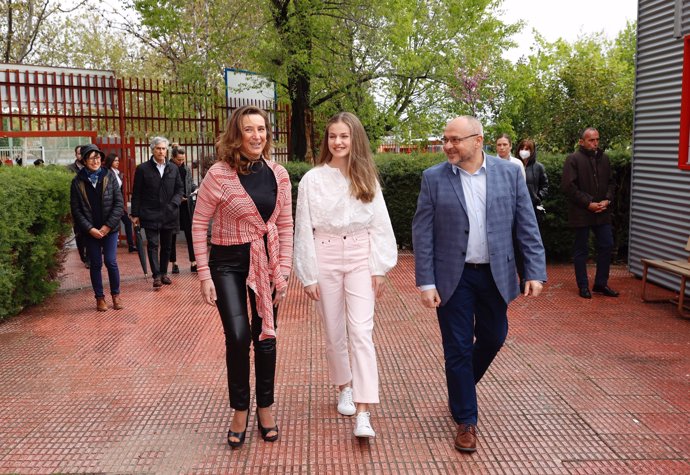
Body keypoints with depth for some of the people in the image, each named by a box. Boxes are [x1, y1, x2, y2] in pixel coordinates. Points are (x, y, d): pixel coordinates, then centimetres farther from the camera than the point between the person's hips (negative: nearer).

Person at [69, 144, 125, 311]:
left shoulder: (109, 176, -1)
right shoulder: (78, 181, -2)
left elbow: (119, 203, -3)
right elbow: (76, 210, -2)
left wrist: (108, 226, -10)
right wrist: (90, 229, -10)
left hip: (109, 229, 0)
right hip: (90, 231, 0)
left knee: (111, 262, -2)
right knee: (95, 264, 6)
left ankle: (116, 295, 16)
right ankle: (100, 297, 19)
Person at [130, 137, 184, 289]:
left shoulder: (173, 169, 9)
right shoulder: (143, 169, 0)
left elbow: (179, 189, 11)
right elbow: (136, 193, 1)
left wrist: (174, 204, -7)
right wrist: (135, 214, -2)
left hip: (169, 214, 3)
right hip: (150, 214, -3)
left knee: (166, 246, 10)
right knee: (153, 245, -7)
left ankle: (163, 273, 22)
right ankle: (156, 276, -6)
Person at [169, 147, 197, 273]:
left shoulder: (187, 169, 8)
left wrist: (197, 188, -4)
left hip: (186, 205, 3)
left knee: (190, 234, 2)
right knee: (172, 236, 7)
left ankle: (193, 262, 7)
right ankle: (174, 263, 16)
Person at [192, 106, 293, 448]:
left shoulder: (279, 175, -1)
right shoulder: (219, 174, -12)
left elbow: (285, 226, 4)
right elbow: (199, 223, -6)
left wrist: (283, 271, -2)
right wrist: (204, 274, -10)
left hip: (267, 262, 4)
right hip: (228, 262, -3)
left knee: (265, 337, 11)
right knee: (238, 336, -12)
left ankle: (265, 407, 29)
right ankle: (240, 410, 12)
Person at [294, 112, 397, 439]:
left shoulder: (367, 178, 3)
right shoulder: (312, 179, -2)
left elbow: (379, 225, 4)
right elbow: (303, 229, -1)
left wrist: (379, 268, -1)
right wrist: (308, 275, -3)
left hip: (360, 257, 0)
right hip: (326, 256, 0)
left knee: (361, 332, -9)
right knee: (334, 332, 10)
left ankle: (363, 414, -10)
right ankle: (344, 388, 35)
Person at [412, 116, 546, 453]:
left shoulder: (509, 173, -2)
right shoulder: (434, 178, -6)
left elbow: (527, 226, 0)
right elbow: (422, 233, -5)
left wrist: (535, 271, -5)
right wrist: (425, 282, -9)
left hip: (495, 274, 2)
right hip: (453, 277, -2)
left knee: (493, 338, 17)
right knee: (458, 348, 3)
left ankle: (461, 386, 45)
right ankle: (465, 419, 20)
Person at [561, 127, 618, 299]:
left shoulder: (603, 158, 9)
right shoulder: (573, 159, -10)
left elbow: (611, 182, 15)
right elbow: (568, 186, -15)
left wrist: (607, 200, -3)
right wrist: (588, 203, -16)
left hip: (602, 212, 6)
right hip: (581, 213, -5)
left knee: (606, 246, 8)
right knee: (581, 250, 5)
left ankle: (601, 283, 21)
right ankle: (583, 286, 17)